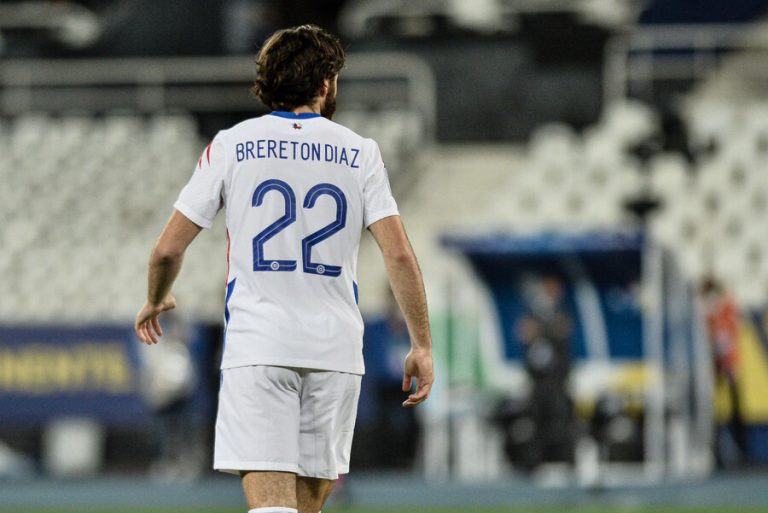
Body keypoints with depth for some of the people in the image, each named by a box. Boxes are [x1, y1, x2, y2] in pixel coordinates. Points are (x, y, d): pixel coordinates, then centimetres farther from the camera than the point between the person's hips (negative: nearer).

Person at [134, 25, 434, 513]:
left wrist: (155, 301, 25)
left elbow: (168, 249, 4)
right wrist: (422, 346, 4)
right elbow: (399, 255, -3)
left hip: (257, 345, -2)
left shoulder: (230, 145, 4)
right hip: (336, 345, 2)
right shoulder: (360, 153, 6)